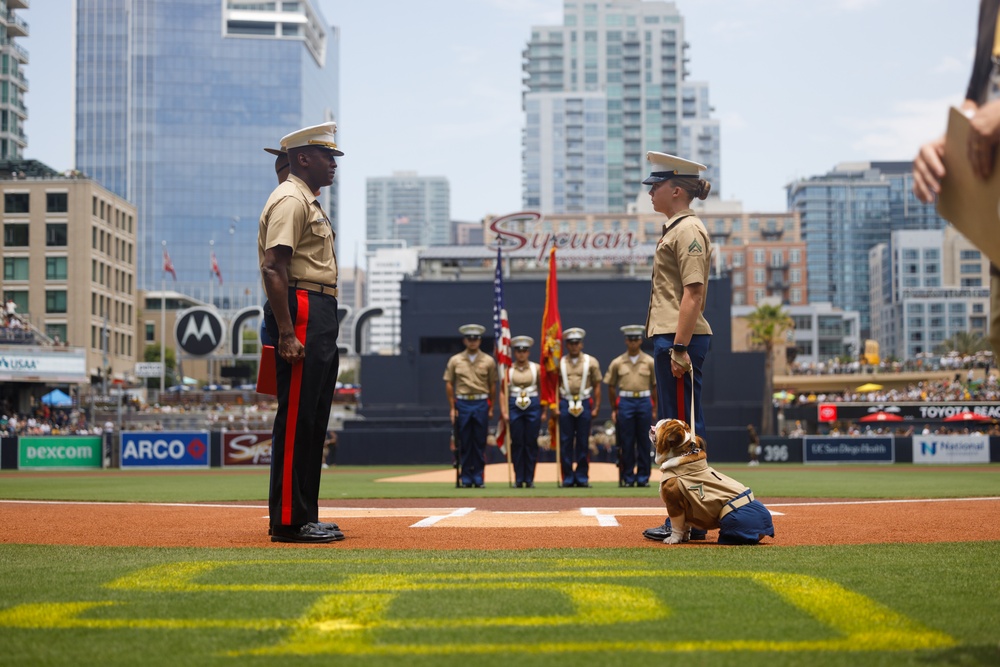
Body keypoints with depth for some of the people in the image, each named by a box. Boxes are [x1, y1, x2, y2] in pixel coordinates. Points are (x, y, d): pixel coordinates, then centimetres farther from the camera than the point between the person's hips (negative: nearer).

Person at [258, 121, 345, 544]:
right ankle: (288, 521, -8)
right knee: (296, 418, -10)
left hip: (321, 317, 11)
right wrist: (286, 334, -25)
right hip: (300, 313, -11)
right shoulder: (290, 200, -9)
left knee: (312, 419, 11)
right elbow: (273, 269, -19)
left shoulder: (310, 203, 23)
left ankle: (304, 517, 16)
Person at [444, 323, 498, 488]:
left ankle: (479, 477, 8)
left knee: (480, 443, 2)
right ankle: (466, 478, 8)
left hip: (481, 403, 0)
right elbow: (449, 384, 5)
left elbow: (492, 386, 7)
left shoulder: (489, 361, 4)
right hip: (462, 403, 0)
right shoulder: (455, 361, 4)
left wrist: (491, 408, 3)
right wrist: (452, 408, 0)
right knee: (464, 443, 2)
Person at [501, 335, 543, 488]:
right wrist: (504, 411, -6)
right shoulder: (508, 369, 4)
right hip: (515, 406, 0)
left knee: (531, 443, 2)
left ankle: (529, 479, 8)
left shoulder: (536, 368, 6)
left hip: (533, 406, 0)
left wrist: (544, 411, 5)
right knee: (517, 443, 1)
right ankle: (518, 479, 7)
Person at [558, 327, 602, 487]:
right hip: (565, 404, 0)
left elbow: (597, 386, 6)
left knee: (583, 443, 2)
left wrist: (596, 408, -1)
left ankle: (582, 477, 7)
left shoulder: (591, 362, 6)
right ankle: (568, 477, 5)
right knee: (566, 442, 0)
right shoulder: (560, 363, 7)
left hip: (584, 404, 0)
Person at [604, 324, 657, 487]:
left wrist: (654, 409, 5)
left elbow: (655, 386, 9)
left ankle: (643, 478, 8)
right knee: (626, 443, 0)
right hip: (625, 402, 0)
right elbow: (611, 386, 9)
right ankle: (627, 478, 6)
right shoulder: (617, 362, 6)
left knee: (644, 442, 2)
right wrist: (613, 410, 7)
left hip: (644, 402, 0)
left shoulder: (649, 362, 6)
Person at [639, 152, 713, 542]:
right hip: (668, 337, 11)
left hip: (681, 340, -11)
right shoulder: (675, 229, 20)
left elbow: (693, 293, -18)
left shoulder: (688, 230, -11)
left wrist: (680, 348, -23)